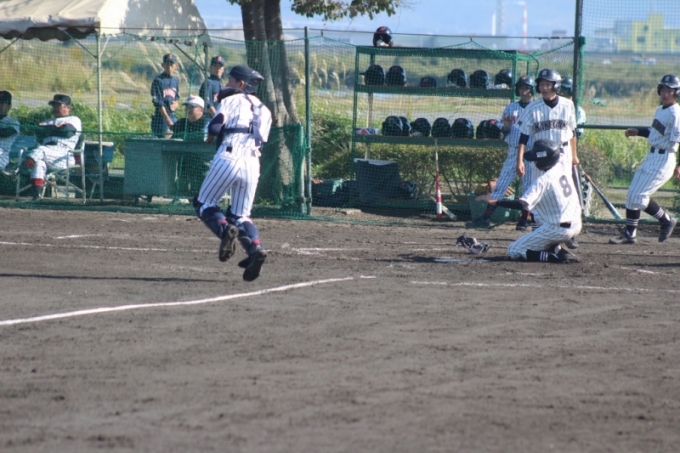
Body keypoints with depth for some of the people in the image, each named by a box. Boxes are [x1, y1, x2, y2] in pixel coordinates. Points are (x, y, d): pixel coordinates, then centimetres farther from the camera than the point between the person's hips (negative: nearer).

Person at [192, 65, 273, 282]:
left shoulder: (230, 99, 6)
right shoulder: (263, 109, 25)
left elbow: (215, 126, -8)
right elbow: (262, 138, 18)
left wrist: (210, 135, 16)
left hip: (228, 157, -6)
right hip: (252, 163, 6)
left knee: (204, 203, 9)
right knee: (240, 215, 13)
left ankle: (225, 230, -21)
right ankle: (255, 247, -16)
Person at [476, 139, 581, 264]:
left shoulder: (543, 180, -20)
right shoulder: (562, 168, 2)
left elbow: (523, 204, -31)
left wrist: (496, 202, -33)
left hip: (557, 229, -8)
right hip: (576, 225, 8)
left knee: (514, 251, 3)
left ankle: (556, 257, -12)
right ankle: (558, 249, 9)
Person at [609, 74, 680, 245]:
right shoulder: (660, 110, 13)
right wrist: (638, 132, 15)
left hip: (663, 159, -10)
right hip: (651, 157, 10)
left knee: (639, 196, -11)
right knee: (632, 195, 10)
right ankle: (629, 234, 17)